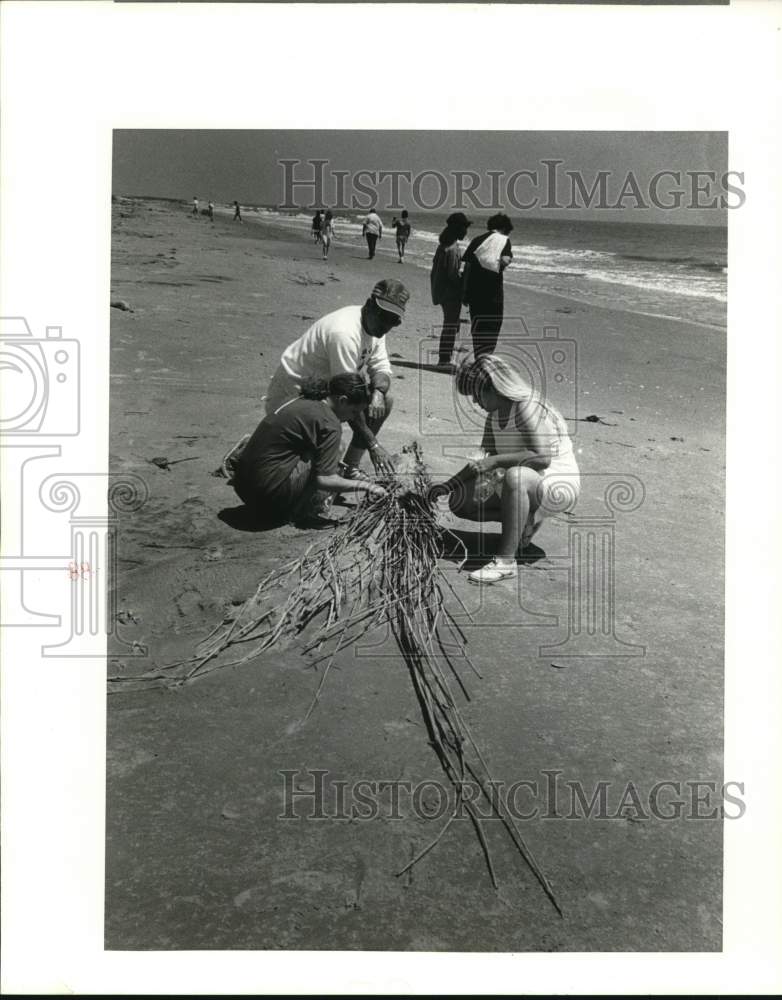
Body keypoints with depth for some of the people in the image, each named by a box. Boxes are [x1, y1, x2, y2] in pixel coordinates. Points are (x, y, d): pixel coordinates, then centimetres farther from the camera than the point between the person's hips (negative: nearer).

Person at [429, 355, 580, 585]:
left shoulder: (528, 408, -22)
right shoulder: (495, 413, 4)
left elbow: (543, 458, -31)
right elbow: (487, 458, 10)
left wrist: (498, 460, -33)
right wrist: (449, 485, 2)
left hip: (559, 482, -9)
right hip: (521, 483, 9)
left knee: (515, 476, -42)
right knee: (459, 501, -1)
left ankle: (506, 561, -34)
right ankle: (525, 519, 8)